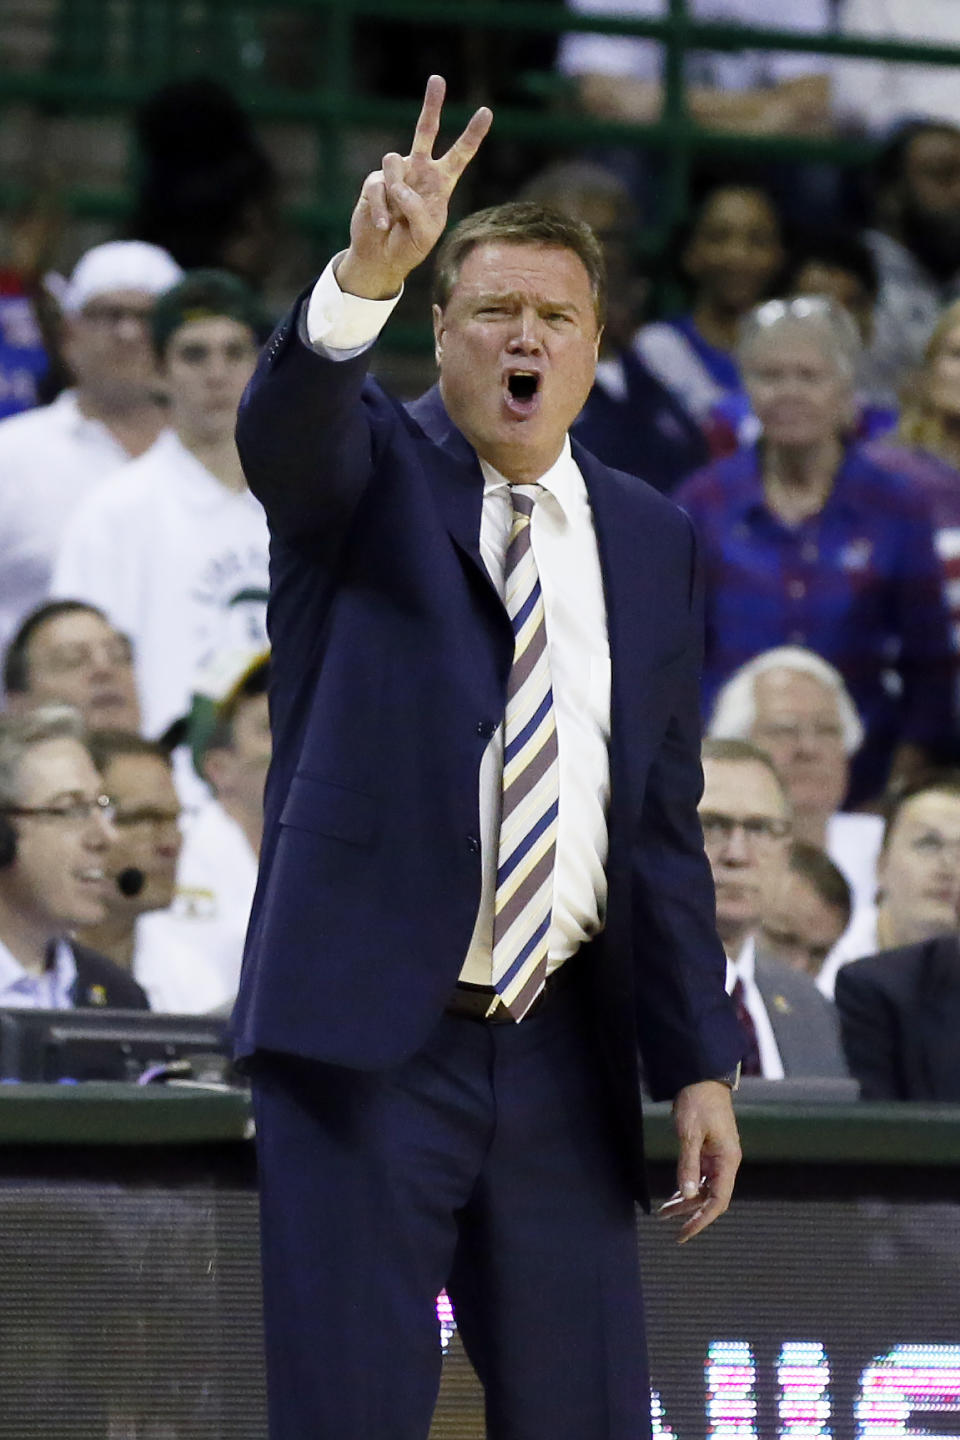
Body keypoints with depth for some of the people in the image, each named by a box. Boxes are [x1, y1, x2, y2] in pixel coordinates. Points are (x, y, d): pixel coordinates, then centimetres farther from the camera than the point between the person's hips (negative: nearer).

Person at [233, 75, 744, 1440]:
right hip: (369, 1035, -4)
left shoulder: (650, 539, 12)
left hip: (565, 1054, 4)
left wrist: (700, 1062, 7)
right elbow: (285, 422, -24)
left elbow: (665, 818, 12)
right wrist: (367, 271, -44)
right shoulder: (368, 472, 2)